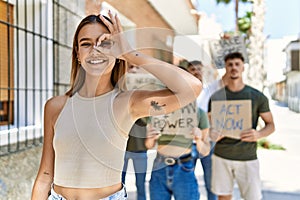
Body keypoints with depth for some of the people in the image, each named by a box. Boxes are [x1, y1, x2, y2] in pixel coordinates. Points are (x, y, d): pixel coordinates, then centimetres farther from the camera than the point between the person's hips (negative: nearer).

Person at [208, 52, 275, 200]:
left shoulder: (257, 96, 0)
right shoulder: (216, 97, 3)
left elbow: (270, 125, 6)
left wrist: (259, 134, -16)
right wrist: (212, 133, -12)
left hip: (247, 158, -1)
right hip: (221, 156, 2)